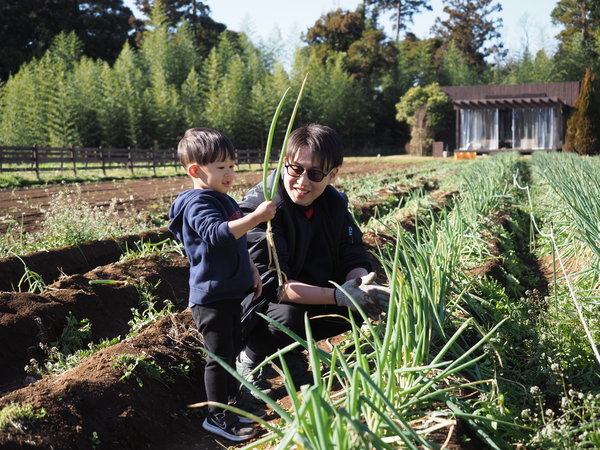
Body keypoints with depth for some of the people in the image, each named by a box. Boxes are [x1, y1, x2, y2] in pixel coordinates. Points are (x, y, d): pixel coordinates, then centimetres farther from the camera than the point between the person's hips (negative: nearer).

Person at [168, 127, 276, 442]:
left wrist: (251, 271, 19)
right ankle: (217, 416, 10)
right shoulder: (198, 204, -17)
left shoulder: (224, 201, 14)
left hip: (230, 293, 10)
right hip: (211, 296, -10)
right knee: (219, 357, -2)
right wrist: (256, 217, -40)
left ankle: (233, 403, 32)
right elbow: (217, 234, -37)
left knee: (232, 351, 19)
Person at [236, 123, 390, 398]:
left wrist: (360, 285, -30)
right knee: (288, 314, -36)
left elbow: (354, 259, -4)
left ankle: (291, 349, 8)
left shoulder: (334, 203, -4)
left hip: (310, 296, 7)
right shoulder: (260, 208, -25)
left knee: (363, 303, -12)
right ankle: (249, 359, -3)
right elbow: (269, 283, -32)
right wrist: (339, 296, -39)